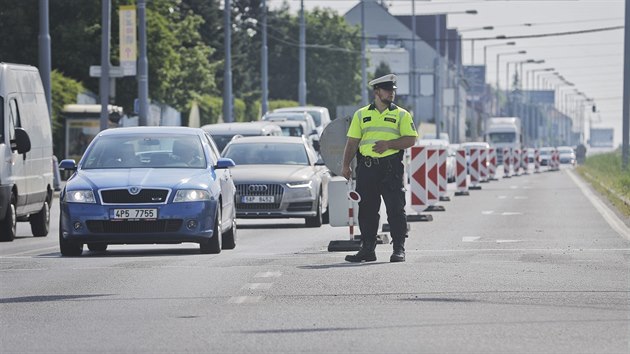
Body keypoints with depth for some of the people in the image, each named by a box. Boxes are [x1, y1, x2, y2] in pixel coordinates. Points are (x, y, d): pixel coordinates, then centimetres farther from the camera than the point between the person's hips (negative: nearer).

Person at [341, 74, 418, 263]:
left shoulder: (401, 115, 7)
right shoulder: (361, 115, 13)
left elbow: (410, 140, -1)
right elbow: (352, 142, 12)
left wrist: (388, 144, -14)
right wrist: (345, 165, 1)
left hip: (391, 168, -2)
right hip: (366, 168, 2)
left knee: (396, 210, -5)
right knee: (366, 210, 5)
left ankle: (399, 249, 0)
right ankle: (367, 249, 12)